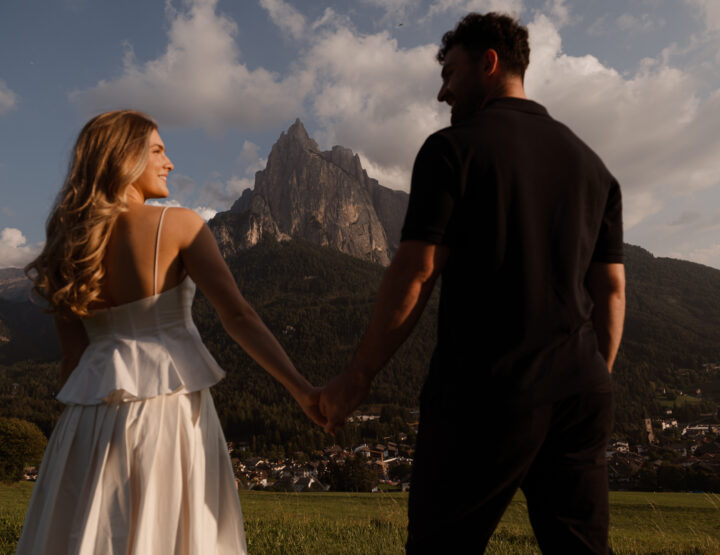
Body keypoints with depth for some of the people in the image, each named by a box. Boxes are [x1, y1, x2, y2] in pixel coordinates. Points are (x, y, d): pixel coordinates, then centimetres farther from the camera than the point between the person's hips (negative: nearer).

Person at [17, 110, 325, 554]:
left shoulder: (66, 245, 6)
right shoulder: (178, 225, -7)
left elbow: (73, 354, 7)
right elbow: (237, 315, -15)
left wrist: (80, 422, 15)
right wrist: (302, 388, -14)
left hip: (94, 416, 5)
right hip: (172, 406, -4)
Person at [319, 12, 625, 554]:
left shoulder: (453, 149, -5)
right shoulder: (591, 163, 13)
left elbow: (414, 275, -12)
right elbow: (611, 290, 12)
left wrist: (356, 378, -3)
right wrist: (593, 385, 20)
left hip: (485, 393, -6)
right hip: (579, 396, 6)